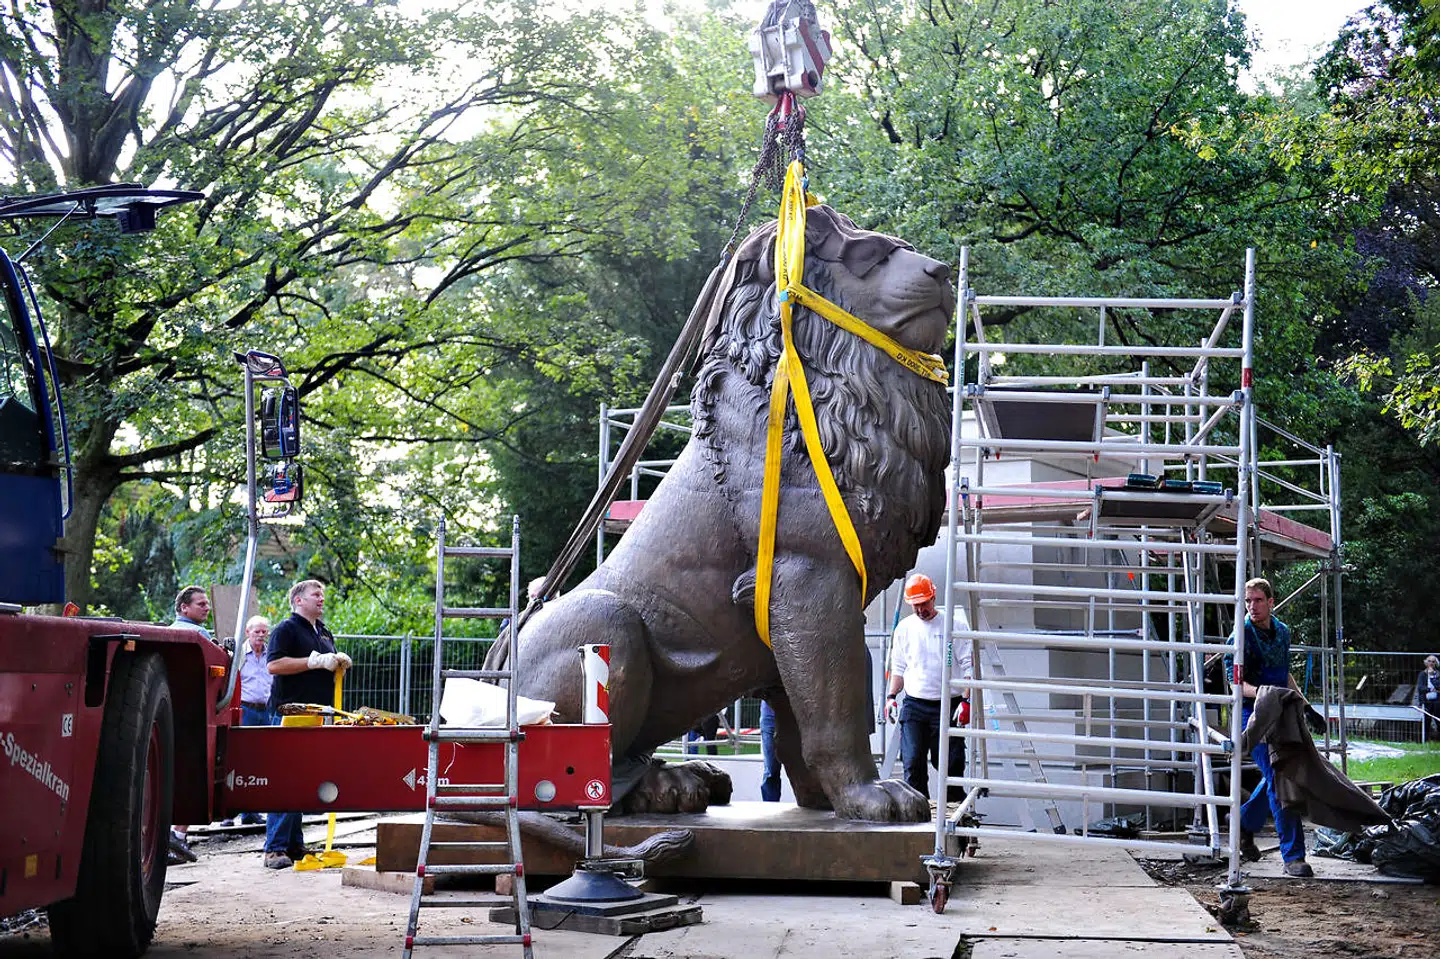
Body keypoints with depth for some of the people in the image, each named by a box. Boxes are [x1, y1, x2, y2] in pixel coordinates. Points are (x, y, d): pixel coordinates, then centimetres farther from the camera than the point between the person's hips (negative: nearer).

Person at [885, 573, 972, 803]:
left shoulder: (953, 625, 1)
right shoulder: (905, 628, 10)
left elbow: (968, 666, 1)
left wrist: (966, 701, -8)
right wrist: (891, 696, 6)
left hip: (946, 705, -2)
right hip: (913, 706, 2)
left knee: (950, 764, -1)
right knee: (913, 763, -5)